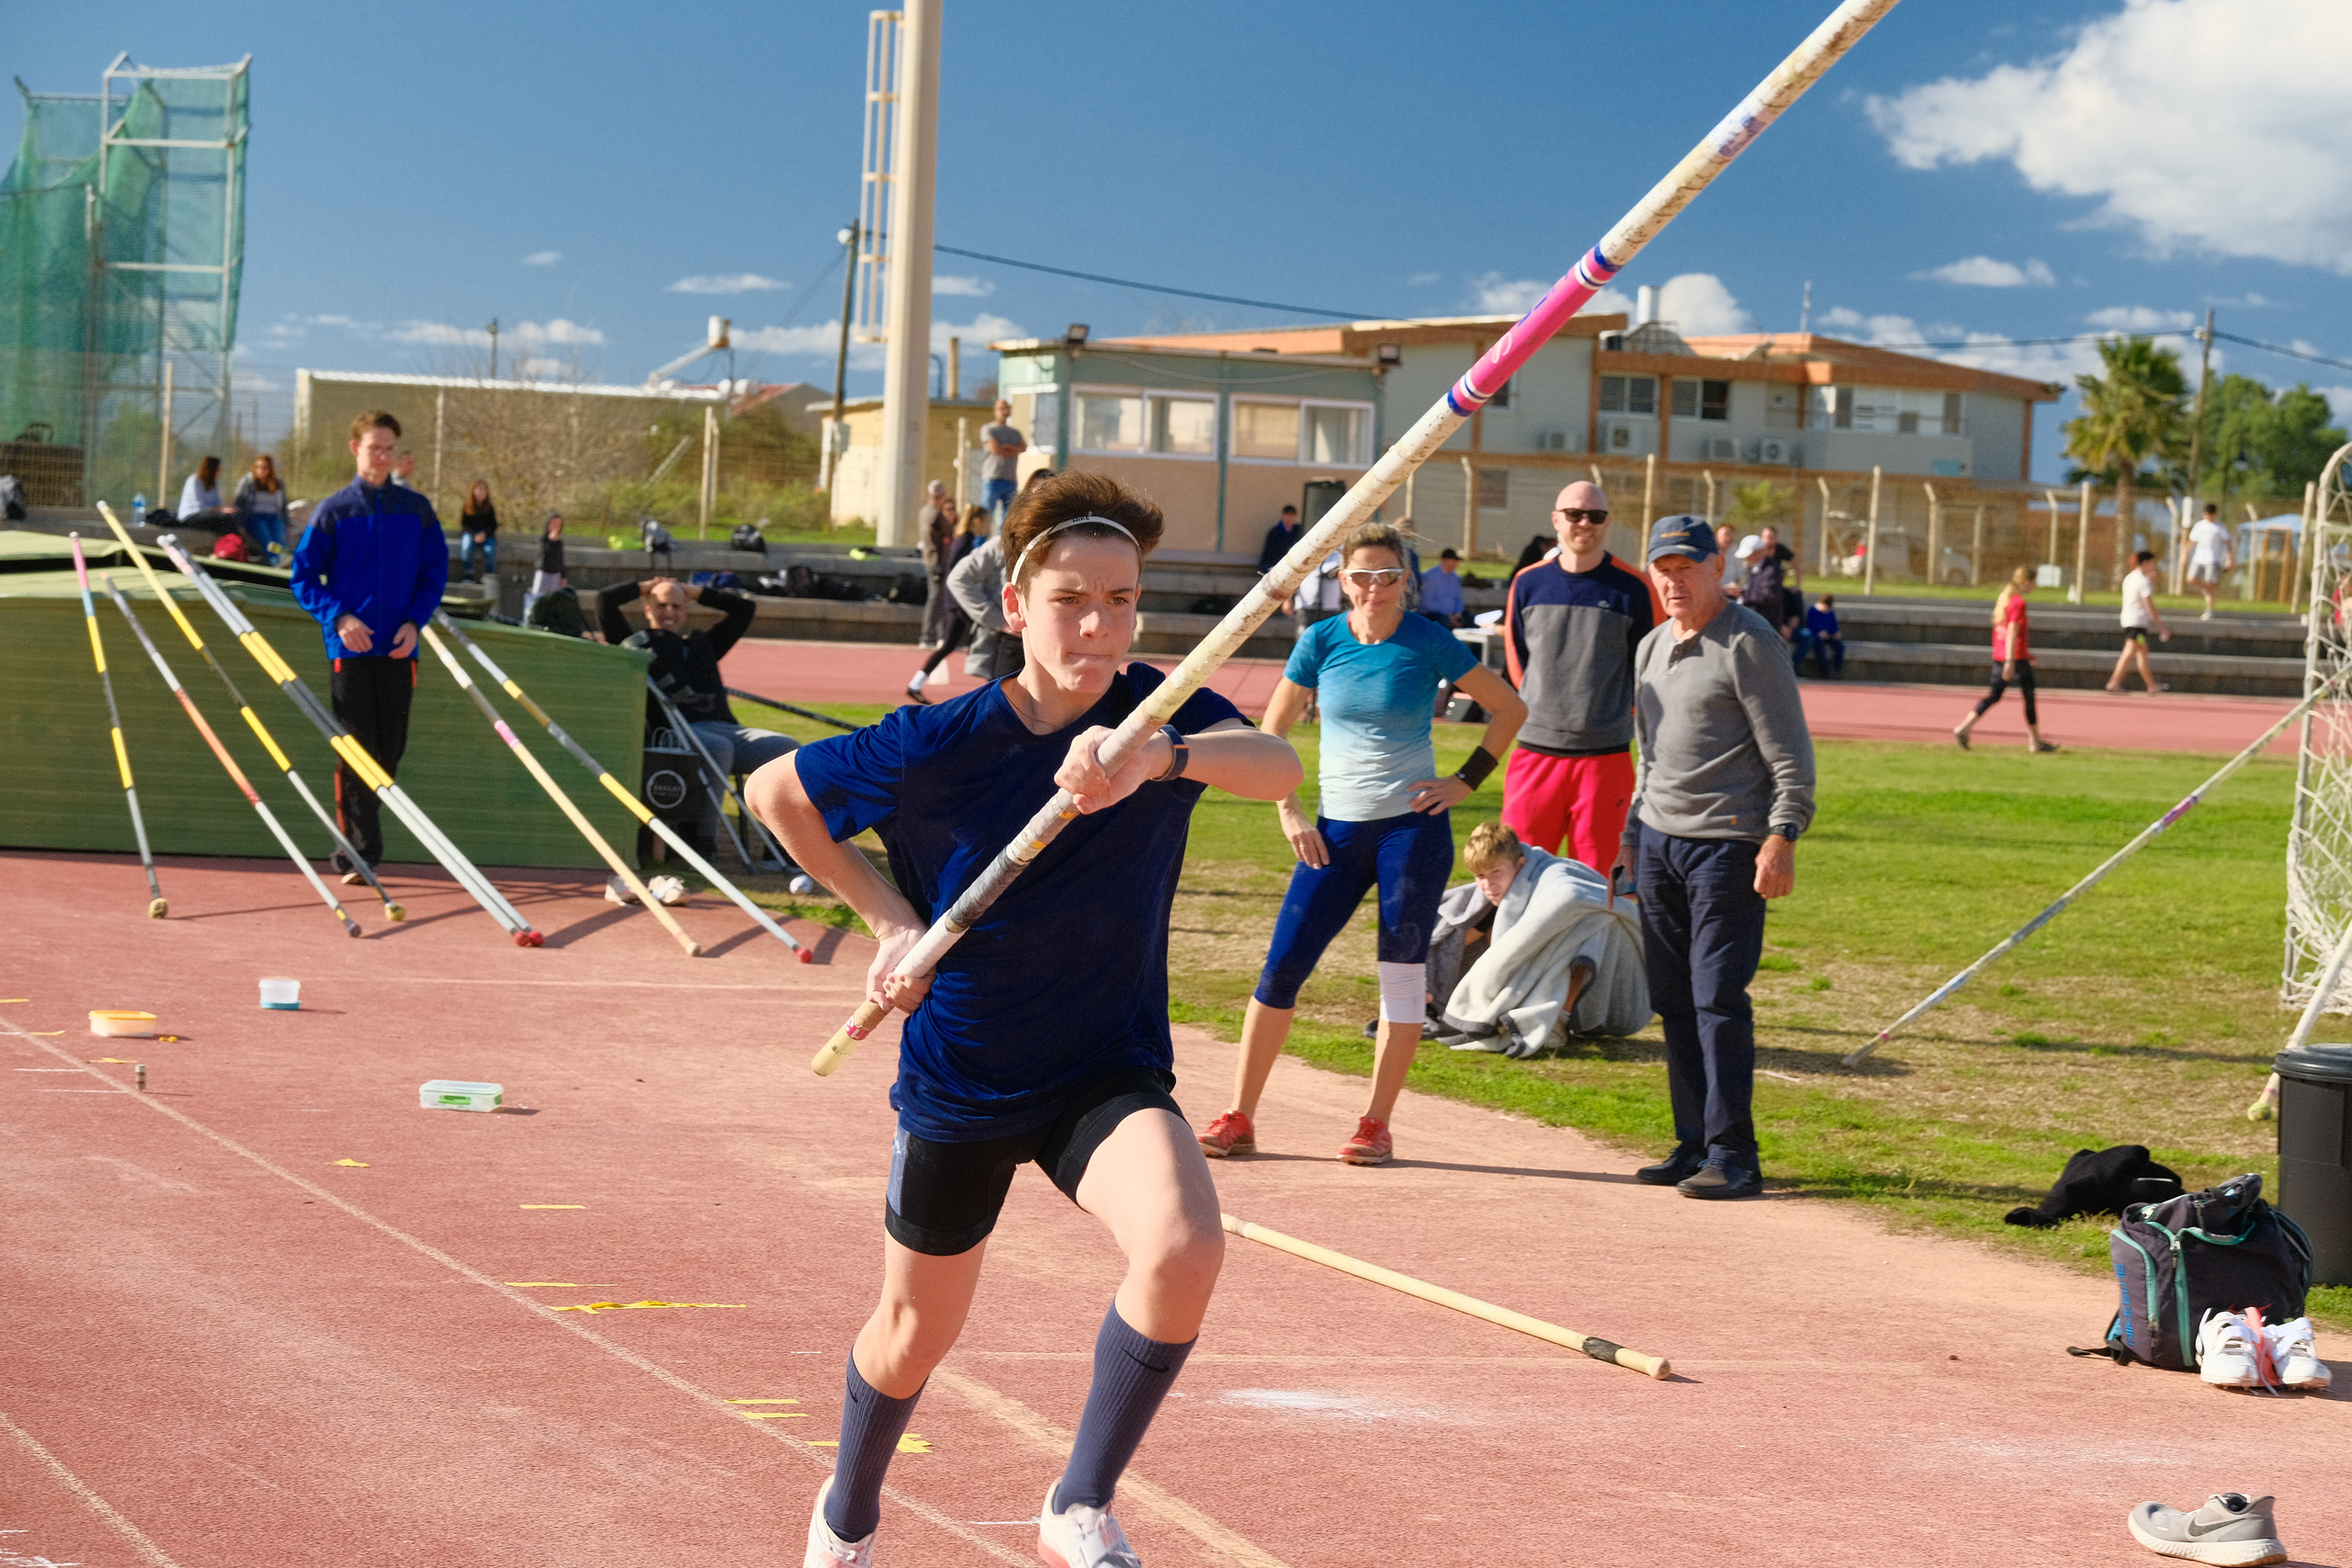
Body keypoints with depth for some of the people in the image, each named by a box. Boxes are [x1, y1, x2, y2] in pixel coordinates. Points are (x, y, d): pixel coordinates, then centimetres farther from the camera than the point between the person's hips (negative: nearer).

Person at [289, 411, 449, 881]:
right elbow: (304, 575, 3)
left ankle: (358, 847, 18)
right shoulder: (332, 512, 2)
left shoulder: (416, 510, 8)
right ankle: (358, 855, -7)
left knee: (389, 751, 4)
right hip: (349, 648, -3)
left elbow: (436, 571, 12)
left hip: (397, 648, 3)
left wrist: (415, 621, -3)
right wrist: (338, 617, -11)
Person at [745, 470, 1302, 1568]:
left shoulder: (1161, 715, -14)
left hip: (1109, 1072, 1)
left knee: (1185, 1246, -29)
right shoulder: (937, 748, -18)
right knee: (916, 1335, 15)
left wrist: (1161, 757, -55)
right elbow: (773, 792, -3)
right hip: (959, 1078, 0)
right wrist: (887, 915, -9)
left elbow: (1278, 767, -36)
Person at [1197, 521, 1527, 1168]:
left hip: (1413, 826, -2)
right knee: (1284, 964, -4)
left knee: (1402, 970, -1)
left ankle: (1376, 1125, 8)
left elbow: (1511, 707, 5)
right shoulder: (1321, 642, 1)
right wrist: (1288, 812, 2)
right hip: (1336, 829, 2)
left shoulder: (1430, 644, -4)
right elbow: (1272, 731, 10)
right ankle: (1239, 1119, 2)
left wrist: (1467, 780, -1)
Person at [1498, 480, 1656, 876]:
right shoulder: (1528, 584, 7)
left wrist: (1620, 712, 4)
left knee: (1594, 879, 1)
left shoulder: (1631, 590, -1)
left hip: (1605, 756, -2)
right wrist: (1545, 707, 10)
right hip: (1535, 750, 2)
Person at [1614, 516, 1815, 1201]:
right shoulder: (1652, 648, 17)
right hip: (1659, 839, 8)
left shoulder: (1749, 643, -8)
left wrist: (1781, 838, -19)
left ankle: (1733, 1156, -9)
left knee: (1718, 997, -11)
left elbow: (1790, 754, -11)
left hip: (1726, 843, -8)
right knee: (1673, 998, 8)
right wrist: (1631, 835, 22)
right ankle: (1693, 1144, 15)